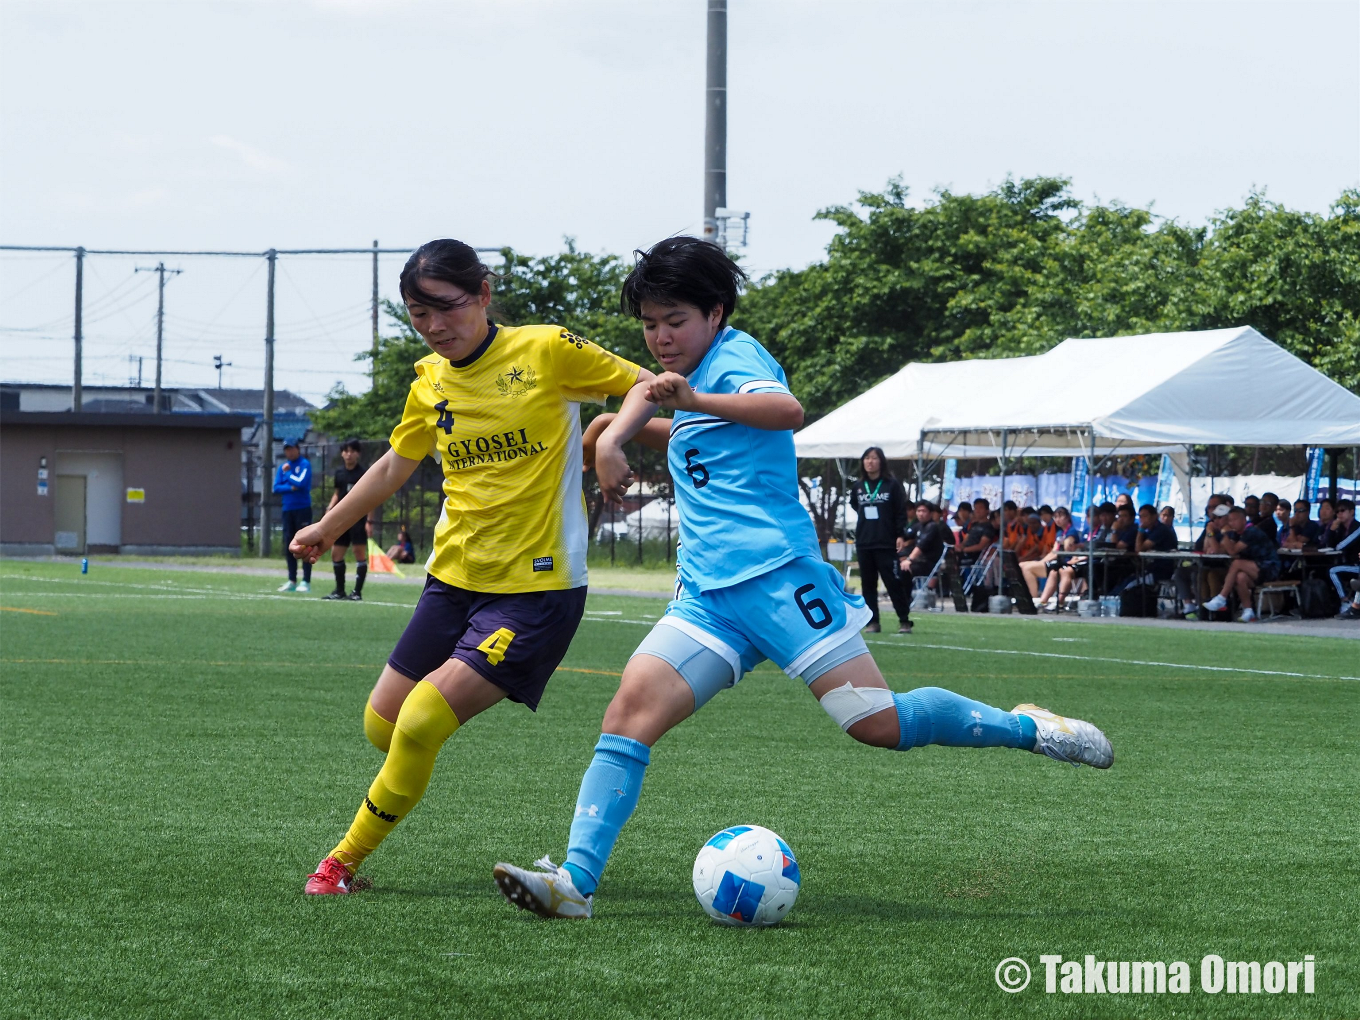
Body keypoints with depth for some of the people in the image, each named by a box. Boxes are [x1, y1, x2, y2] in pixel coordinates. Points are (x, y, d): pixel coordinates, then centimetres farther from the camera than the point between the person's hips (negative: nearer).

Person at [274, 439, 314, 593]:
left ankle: (306, 581, -8)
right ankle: (292, 580, 14)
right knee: (289, 546, 7)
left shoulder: (304, 464, -3)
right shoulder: (283, 466, 12)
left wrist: (287, 473, -3)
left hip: (302, 509, -6)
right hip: (287, 509, 6)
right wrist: (291, 488, -10)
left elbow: (301, 482, -16)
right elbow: (277, 487, 6)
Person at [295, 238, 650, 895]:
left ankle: (347, 860, 2)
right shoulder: (430, 382, 8)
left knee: (420, 724, -15)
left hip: (537, 588, -6)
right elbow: (394, 467, 25)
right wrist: (327, 528, 36)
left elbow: (645, 386, -5)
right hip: (453, 580, 6)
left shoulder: (548, 350, -9)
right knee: (383, 727, 4)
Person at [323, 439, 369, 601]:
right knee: (336, 554, 7)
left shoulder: (364, 473, -6)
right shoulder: (339, 472, 10)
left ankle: (358, 592, -3)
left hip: (358, 518, -6)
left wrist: (369, 521, -13)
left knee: (360, 553, -7)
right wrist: (330, 508, 3)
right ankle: (339, 591, 18)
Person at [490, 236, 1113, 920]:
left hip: (775, 574, -8)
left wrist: (695, 400, -37)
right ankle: (576, 882, -22)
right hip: (706, 594, 8)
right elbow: (650, 388, 45)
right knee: (631, 710, -13)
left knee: (879, 724, -13)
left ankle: (1027, 729, 9)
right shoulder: (695, 368, 22)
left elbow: (786, 410, -25)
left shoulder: (735, 355, -4)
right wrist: (613, 438, 26)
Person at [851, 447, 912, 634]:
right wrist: (866, 527, 14)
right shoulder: (858, 488, 9)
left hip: (886, 543, -4)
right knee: (868, 583, 4)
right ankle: (873, 622, 9)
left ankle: (904, 621, 0)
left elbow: (901, 512, -3)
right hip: (864, 543, 4)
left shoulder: (892, 485, -2)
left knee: (893, 582, -5)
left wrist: (901, 536, -10)